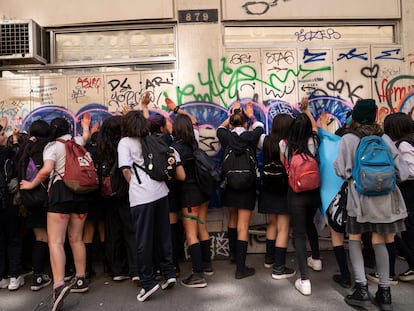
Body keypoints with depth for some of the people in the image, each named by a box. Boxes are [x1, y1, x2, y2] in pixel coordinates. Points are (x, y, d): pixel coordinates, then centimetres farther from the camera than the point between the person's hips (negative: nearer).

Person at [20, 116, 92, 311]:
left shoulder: (52, 146, -1)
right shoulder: (78, 141, 14)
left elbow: (46, 170, -17)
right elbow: (85, 137, 40)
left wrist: (32, 184, -1)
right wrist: (86, 126, 59)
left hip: (61, 191, -5)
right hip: (80, 192, 6)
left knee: (55, 241, -8)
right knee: (76, 239, 14)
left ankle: (59, 285, -22)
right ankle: (81, 280, 21)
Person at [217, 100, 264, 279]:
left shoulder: (226, 137, -6)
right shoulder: (251, 137, -8)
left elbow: (221, 127, 19)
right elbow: (259, 127, 16)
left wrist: (233, 114, 30)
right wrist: (251, 115, 33)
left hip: (229, 185, 3)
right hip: (248, 186, -3)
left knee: (232, 219, 24)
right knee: (243, 227, -1)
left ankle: (233, 253, 44)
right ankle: (240, 268, 4)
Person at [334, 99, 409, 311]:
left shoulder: (348, 139, -4)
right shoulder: (384, 138, 4)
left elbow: (342, 171, -8)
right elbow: (402, 172, 3)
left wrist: (335, 163, 12)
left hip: (360, 196, -3)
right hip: (384, 197, 3)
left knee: (354, 238, 11)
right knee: (379, 241, 11)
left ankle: (362, 289, 6)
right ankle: (384, 291, 17)